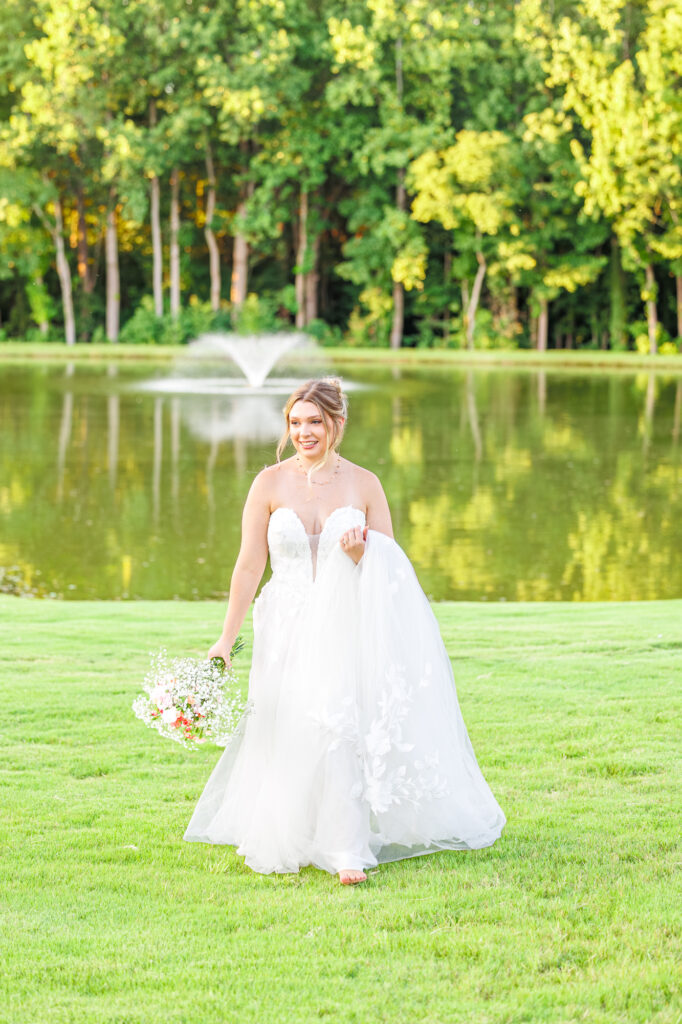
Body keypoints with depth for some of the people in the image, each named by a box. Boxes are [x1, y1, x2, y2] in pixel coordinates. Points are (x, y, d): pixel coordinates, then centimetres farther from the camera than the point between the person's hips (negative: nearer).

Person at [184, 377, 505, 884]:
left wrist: (361, 557, -15)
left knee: (342, 723, -17)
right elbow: (250, 565, 2)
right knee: (291, 735, -7)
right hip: (291, 629, 1)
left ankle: (347, 849, -12)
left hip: (352, 627, -1)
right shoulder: (271, 483, 1)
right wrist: (227, 637, -1)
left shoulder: (364, 484, 3)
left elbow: (393, 567, 8)